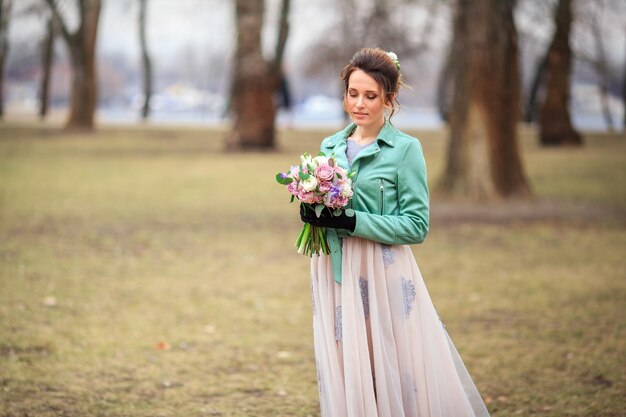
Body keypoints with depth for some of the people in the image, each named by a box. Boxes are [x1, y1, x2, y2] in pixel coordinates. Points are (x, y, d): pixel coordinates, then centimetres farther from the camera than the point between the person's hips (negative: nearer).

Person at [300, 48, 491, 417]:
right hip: (335, 275, 5)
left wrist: (350, 222, -18)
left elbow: (417, 225, -10)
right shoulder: (331, 146, 11)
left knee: (392, 376, -3)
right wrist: (313, 212, -4)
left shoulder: (405, 149, -6)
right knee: (345, 378, 7)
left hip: (384, 276, -5)